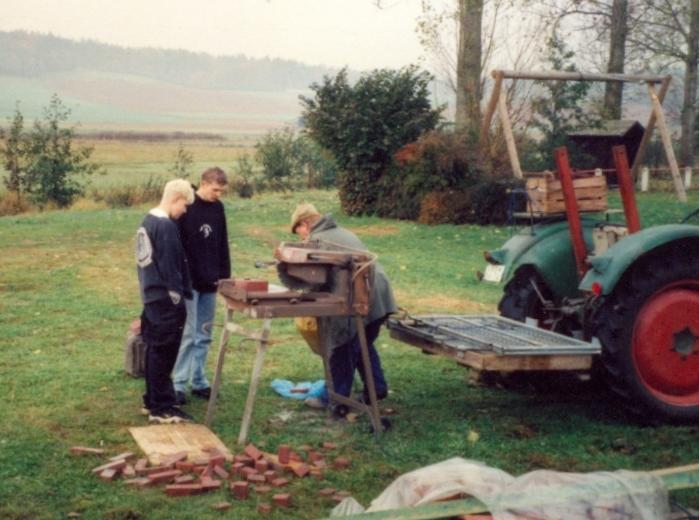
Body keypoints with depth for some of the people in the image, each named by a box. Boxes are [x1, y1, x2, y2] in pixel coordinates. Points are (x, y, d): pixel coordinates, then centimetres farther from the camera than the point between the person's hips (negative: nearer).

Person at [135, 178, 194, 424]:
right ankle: (161, 408, 1)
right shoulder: (166, 226, -19)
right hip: (165, 300, -10)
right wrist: (178, 297, -14)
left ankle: (152, 400, 24)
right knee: (164, 353, -4)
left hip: (151, 296, 10)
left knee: (155, 350, 16)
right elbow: (170, 267, -20)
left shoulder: (148, 221, 12)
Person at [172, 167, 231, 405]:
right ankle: (177, 384, 0)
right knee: (187, 334, -6)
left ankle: (199, 381, 17)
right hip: (189, 281, -6)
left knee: (204, 335, 10)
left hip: (210, 282, 6)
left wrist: (225, 274, 9)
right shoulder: (186, 207, -10)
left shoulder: (218, 208, 9)